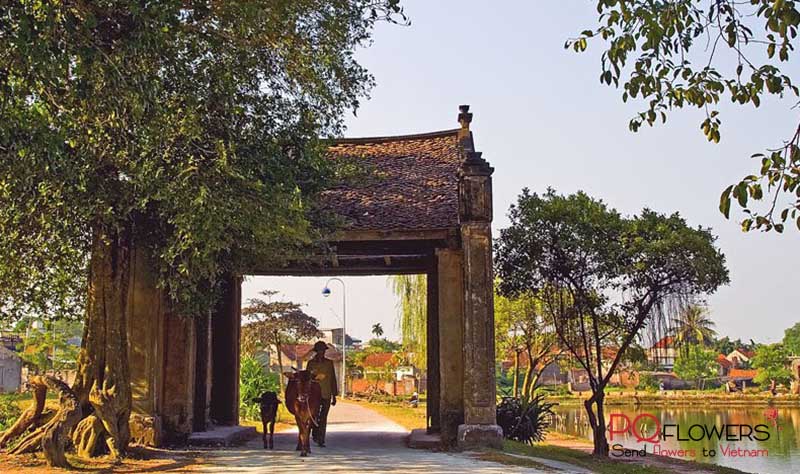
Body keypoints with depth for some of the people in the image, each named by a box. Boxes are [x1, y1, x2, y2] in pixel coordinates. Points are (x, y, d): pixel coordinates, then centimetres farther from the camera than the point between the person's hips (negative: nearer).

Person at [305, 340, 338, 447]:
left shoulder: (329, 363, 6)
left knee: (323, 418, 2)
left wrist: (334, 396, 7)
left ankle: (321, 440, 9)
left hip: (326, 395, 1)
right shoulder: (311, 363, 3)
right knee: (315, 417, -3)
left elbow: (333, 379, 9)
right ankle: (315, 435, 22)